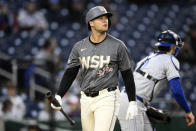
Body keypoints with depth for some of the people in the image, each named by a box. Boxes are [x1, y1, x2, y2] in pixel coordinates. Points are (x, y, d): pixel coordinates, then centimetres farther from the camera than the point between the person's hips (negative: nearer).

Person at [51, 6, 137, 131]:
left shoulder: (118, 46, -2)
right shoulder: (79, 47, 6)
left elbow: (127, 74, 1)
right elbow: (70, 73, 8)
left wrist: (133, 102, -1)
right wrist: (58, 96, -4)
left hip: (107, 97, -4)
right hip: (86, 99, 4)